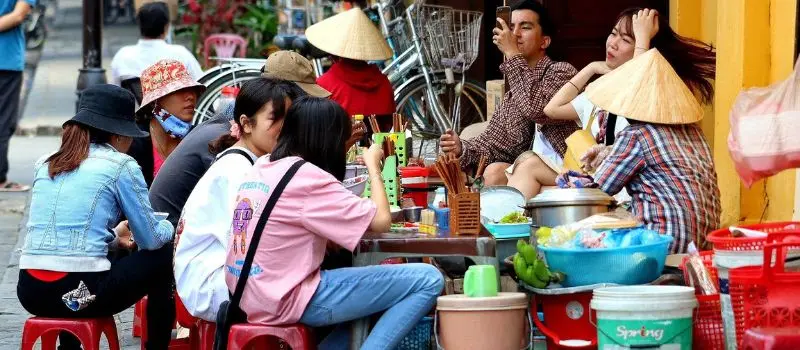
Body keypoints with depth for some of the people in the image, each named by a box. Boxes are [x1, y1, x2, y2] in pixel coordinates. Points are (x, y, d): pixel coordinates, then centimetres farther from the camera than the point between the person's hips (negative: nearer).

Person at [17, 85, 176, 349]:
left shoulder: (45, 164, 15)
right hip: (81, 293, -6)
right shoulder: (120, 166, -1)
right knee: (164, 257, 16)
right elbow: (150, 240, 4)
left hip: (30, 292, 6)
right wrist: (169, 227, 26)